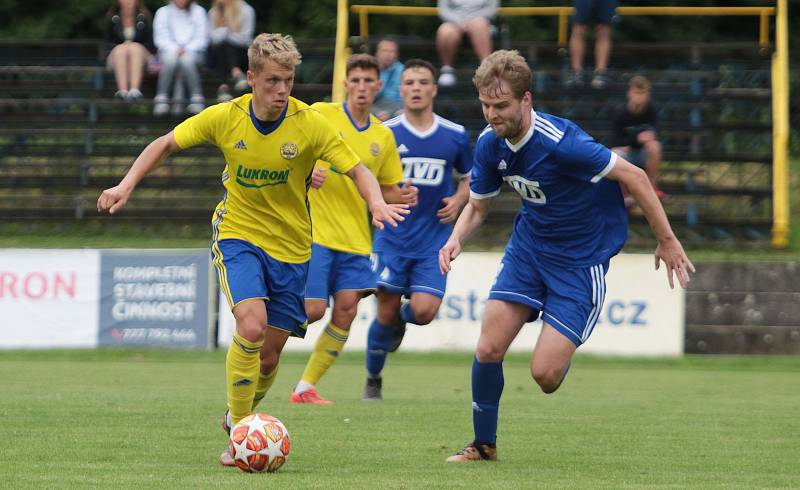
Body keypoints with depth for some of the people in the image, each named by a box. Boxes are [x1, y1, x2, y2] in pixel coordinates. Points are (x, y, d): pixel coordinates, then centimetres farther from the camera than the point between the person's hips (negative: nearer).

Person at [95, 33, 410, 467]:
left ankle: (240, 415, 35)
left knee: (269, 354, 3)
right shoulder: (225, 118, -10)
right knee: (252, 326, -25)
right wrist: (127, 185, -8)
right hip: (238, 235, -1)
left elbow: (358, 171, -13)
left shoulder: (309, 124, -13)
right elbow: (166, 144, 3)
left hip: (290, 247, 1)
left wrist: (377, 204, -34)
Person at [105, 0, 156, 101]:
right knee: (120, 49, -33)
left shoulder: (144, 17, 1)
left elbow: (150, 43, 3)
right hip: (116, 55, 1)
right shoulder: (112, 17, 3)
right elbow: (108, 42, 7)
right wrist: (122, 46, -12)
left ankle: (135, 90, -56)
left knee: (134, 47, -34)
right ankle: (122, 90, -54)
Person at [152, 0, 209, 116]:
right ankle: (161, 98, -34)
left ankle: (197, 98, -34)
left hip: (192, 51, 0)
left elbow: (201, 39, 3)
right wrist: (175, 49, -16)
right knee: (170, 59, -36)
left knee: (186, 59, -36)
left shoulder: (198, 12, 11)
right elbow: (160, 38, 2)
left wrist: (186, 49, -15)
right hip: (169, 50, 0)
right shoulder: (163, 12, 12)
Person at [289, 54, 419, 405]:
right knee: (312, 309, -13)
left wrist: (403, 197, -4)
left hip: (355, 239, 5)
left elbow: (386, 191, 18)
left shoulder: (383, 137, 11)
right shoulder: (320, 115, -4)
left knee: (346, 310, -4)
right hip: (315, 230, -5)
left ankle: (306, 388, 6)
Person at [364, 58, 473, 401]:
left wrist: (459, 200, -2)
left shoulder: (455, 136, 3)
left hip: (434, 240, 1)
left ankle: (402, 317, 24)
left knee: (424, 311, -14)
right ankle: (373, 381, 22)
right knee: (386, 314, -1)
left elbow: (469, 178, 18)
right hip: (392, 239, -1)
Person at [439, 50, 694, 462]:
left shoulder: (560, 142, -29)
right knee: (489, 349, -7)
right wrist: (456, 239, -13)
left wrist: (666, 240, -15)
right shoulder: (489, 144, -7)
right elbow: (478, 204, 9)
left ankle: (562, 351, 25)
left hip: (582, 255, -6)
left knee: (545, 374, -13)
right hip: (530, 243, 6)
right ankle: (484, 444, 14)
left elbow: (633, 176, -21)